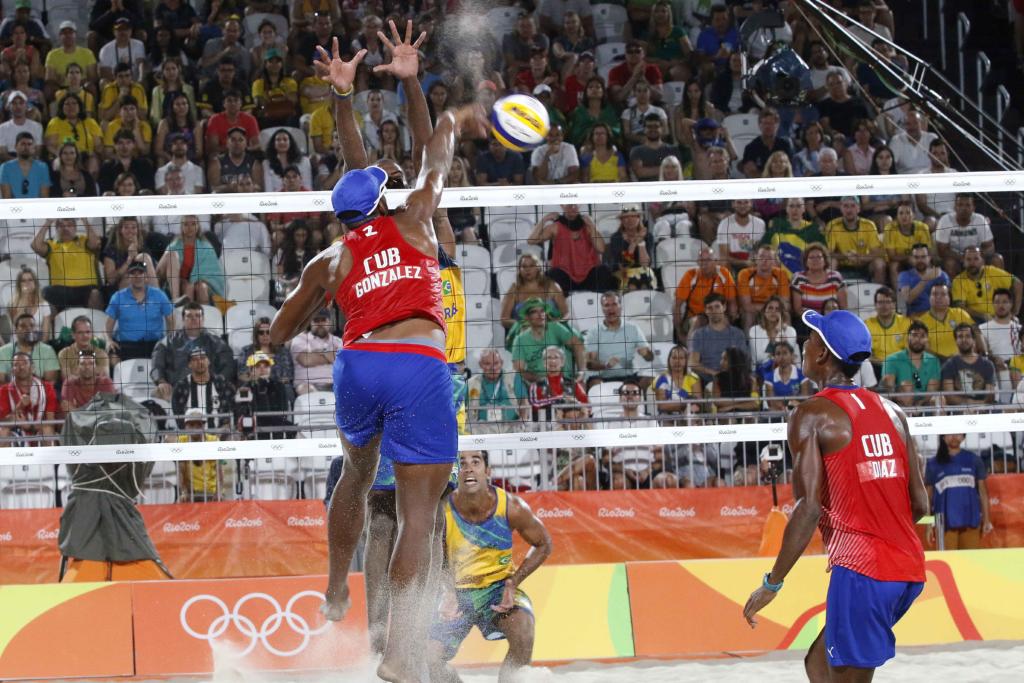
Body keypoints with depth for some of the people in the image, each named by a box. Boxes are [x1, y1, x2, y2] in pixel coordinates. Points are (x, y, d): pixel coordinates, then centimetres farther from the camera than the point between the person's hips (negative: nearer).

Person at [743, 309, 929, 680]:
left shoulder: (811, 415, -6)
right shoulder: (892, 411, 13)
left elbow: (809, 507, -16)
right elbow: (920, 504, 12)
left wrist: (772, 583, -11)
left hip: (861, 569, -7)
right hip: (909, 568, 8)